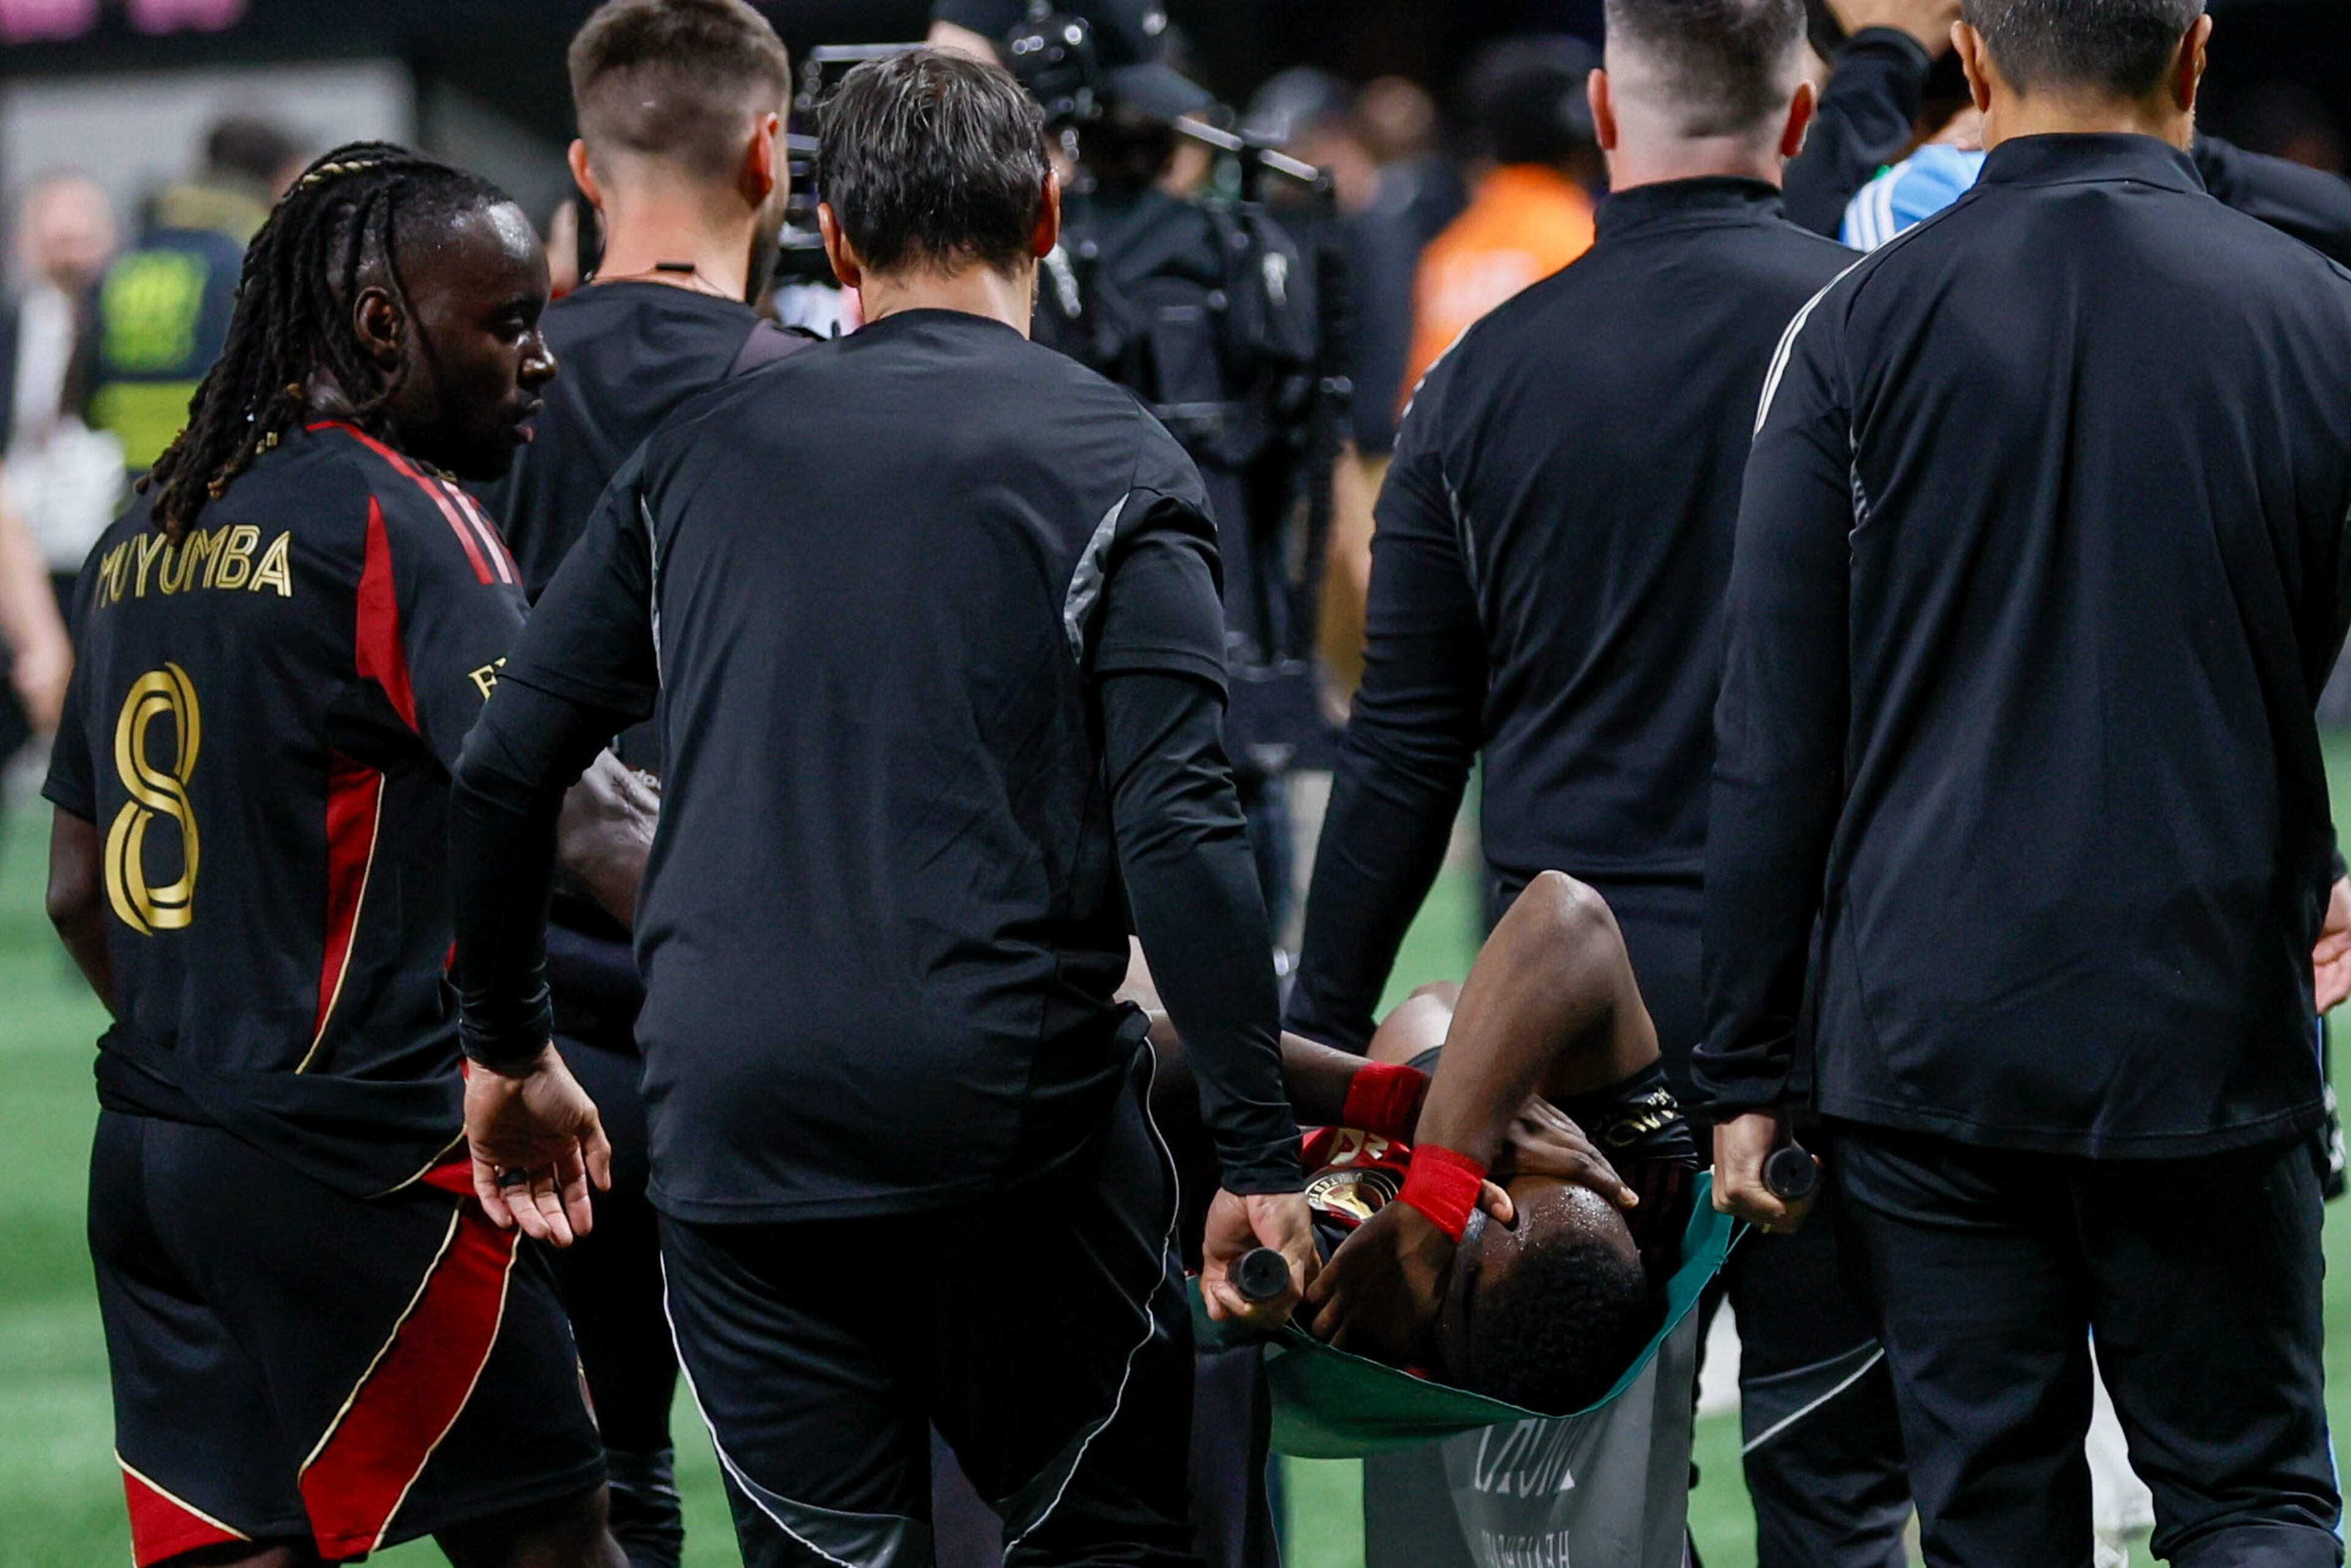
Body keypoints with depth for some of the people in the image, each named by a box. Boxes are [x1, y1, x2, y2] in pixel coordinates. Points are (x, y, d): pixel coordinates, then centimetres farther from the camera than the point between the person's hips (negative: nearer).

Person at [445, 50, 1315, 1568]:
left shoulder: (703, 454, 11)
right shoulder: (1112, 463, -2)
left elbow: (502, 773, 11)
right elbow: (1179, 829, -12)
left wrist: (510, 1049, 24)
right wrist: (1262, 1156, -11)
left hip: (732, 1139, 3)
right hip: (1015, 1119, -3)